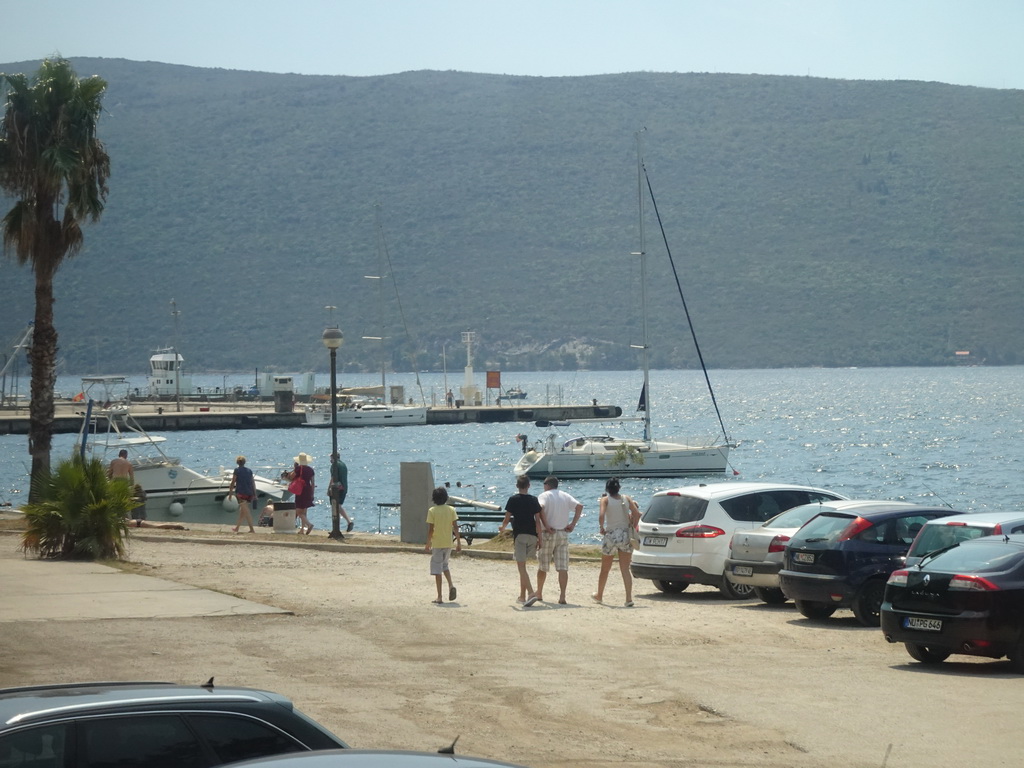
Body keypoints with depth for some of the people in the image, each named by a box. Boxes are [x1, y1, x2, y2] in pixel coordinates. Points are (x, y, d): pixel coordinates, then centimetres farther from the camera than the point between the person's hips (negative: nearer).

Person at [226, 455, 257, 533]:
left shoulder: (237, 470, -2)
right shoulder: (249, 470, 12)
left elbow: (233, 482, -5)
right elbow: (253, 483, 12)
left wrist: (230, 493, -1)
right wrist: (254, 494, 15)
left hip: (241, 493, -6)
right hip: (249, 494, 6)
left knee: (246, 511, -9)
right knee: (242, 511, 15)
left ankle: (252, 529, -14)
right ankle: (237, 527, 18)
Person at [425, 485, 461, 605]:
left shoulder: (432, 511, -8)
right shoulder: (451, 510, 0)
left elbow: (430, 529, -10)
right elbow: (455, 527, -2)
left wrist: (428, 543, 0)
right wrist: (458, 542, 4)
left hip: (437, 543, -4)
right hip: (448, 543, 4)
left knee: (437, 569, 0)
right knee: (445, 565, 25)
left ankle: (439, 598, -2)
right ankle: (451, 585, 0)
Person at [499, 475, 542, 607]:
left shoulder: (513, 500, -4)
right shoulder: (534, 500, 3)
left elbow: (507, 518, -1)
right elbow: (538, 520, 0)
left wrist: (502, 527, 20)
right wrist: (540, 536, 4)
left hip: (519, 535, -4)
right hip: (532, 535, 4)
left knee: (521, 566, -8)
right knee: (522, 566, 17)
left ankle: (531, 593, -25)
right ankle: (522, 595, 22)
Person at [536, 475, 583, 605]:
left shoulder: (544, 496, -4)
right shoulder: (565, 496, 9)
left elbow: (540, 508, -24)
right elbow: (579, 506, -3)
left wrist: (546, 526, -18)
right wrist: (573, 524, -2)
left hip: (548, 535, -3)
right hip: (563, 534, 3)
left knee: (542, 567, 12)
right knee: (563, 568, -2)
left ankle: (539, 594, 25)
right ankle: (562, 596, -12)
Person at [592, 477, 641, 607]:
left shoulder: (605, 500, -5)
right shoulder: (626, 499, 3)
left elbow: (601, 515, -21)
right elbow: (637, 514, -7)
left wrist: (602, 528, -7)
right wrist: (632, 527, 4)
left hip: (611, 535, -2)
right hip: (626, 535, 2)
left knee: (605, 569, 15)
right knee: (625, 569, 2)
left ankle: (599, 596, 31)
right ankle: (629, 598, -10)